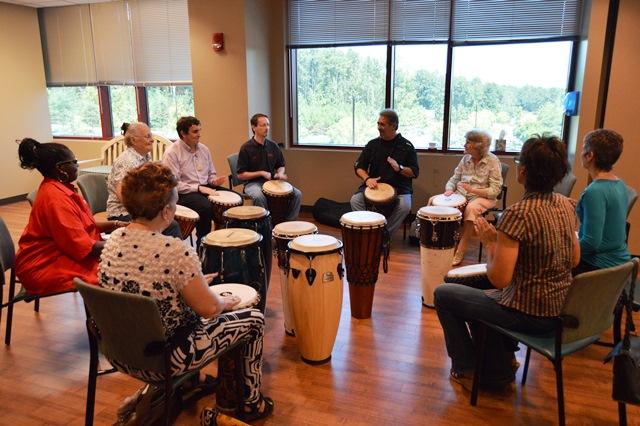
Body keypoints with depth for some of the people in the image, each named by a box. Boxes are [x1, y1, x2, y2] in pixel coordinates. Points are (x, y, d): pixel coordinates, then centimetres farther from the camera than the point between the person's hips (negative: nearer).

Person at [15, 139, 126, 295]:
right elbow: (82, 247, -24)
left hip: (61, 253, 10)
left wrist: (115, 225, 1)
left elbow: (84, 226, 12)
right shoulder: (55, 197, -23)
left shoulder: (59, 188, 7)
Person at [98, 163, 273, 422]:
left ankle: (228, 395, 38)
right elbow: (209, 308, -20)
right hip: (165, 360, -7)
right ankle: (250, 403, 28)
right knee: (253, 320, 10)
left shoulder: (113, 240, -5)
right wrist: (228, 301, 1)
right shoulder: (175, 252, -28)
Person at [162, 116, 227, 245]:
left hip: (205, 188, 7)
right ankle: (202, 244, -15)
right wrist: (198, 188, -23)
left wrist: (214, 181, -3)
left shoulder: (204, 149, 12)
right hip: (183, 194, -7)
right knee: (206, 206, -36)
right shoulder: (172, 153, -9)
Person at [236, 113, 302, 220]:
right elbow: (241, 174, -8)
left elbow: (281, 166, 19)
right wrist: (261, 173, -15)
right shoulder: (246, 148, -7)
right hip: (253, 183, -5)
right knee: (259, 197, -38)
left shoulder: (273, 146, 7)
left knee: (297, 194, -13)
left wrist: (280, 173, -5)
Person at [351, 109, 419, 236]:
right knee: (355, 200, -23)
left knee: (405, 206, -31)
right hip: (374, 185, 2)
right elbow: (359, 167, 8)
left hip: (399, 187, -2)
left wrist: (400, 168, -21)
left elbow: (414, 172, 0)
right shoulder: (372, 144, 8)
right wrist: (367, 178, -13)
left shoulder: (406, 146, 2)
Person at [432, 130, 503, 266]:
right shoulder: (465, 159, 8)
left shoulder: (492, 161, -10)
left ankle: (460, 252, -30)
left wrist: (473, 190, -25)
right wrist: (449, 189, -10)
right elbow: (454, 179, 13)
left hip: (482, 197, -6)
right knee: (433, 200, -14)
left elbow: (495, 190, -14)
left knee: (471, 208, -39)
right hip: (460, 195, 6)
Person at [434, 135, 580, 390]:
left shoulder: (518, 214, -26)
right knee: (483, 296, 30)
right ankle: (503, 363, 30)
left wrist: (490, 242, -8)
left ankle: (466, 370, 21)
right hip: (560, 309, 8)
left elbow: (499, 279, -25)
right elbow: (575, 260, 10)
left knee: (443, 294, 9)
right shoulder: (566, 205, -2)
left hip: (529, 314, -8)